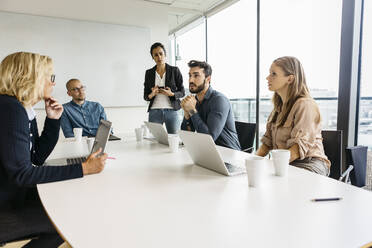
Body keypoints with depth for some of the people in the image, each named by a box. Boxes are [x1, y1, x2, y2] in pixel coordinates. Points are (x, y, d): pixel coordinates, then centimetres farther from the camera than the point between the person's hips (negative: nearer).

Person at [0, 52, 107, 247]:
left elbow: (37, 158, 9)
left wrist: (53, 120, 0)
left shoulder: (24, 110, 6)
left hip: (18, 195, 9)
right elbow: (21, 173, -28)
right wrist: (82, 169, -28)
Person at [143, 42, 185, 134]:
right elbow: (145, 96, 10)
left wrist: (171, 94, -15)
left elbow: (182, 92, 4)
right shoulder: (149, 73, 8)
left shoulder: (175, 70, 2)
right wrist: (152, 94, -12)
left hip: (171, 111, -1)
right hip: (154, 112, 1)